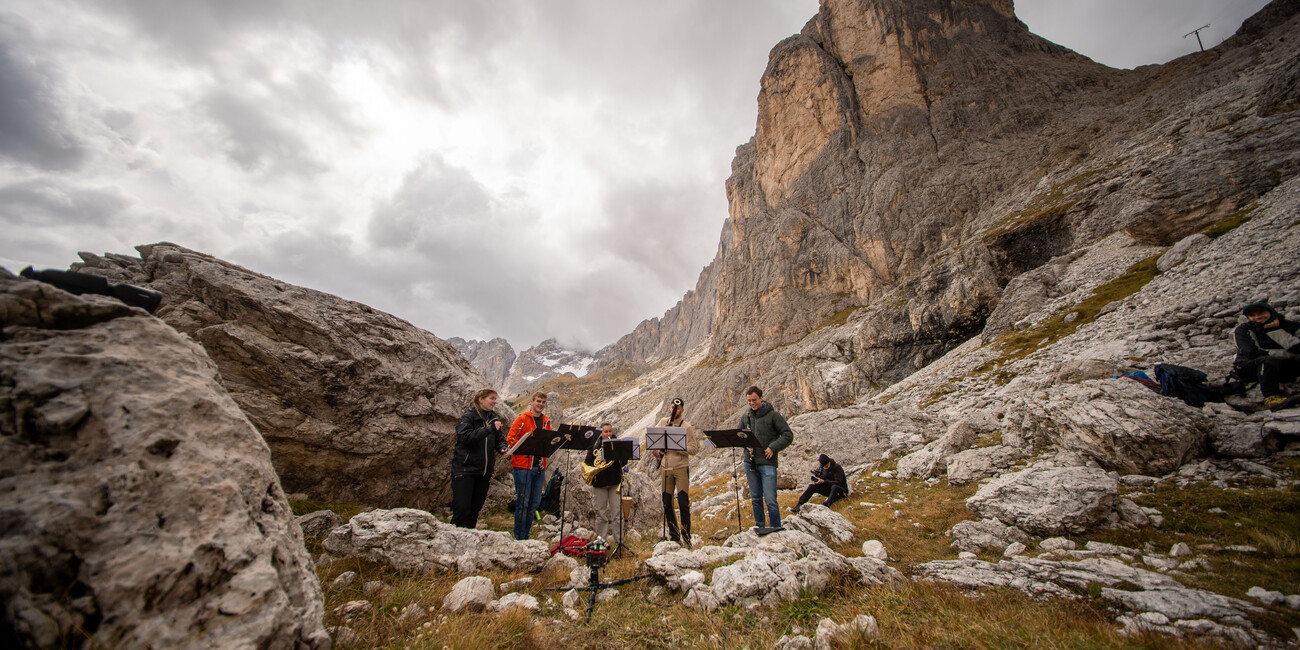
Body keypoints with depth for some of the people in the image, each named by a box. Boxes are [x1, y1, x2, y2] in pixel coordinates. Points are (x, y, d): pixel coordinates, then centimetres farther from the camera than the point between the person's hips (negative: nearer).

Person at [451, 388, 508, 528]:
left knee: (475, 509, 11)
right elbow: (465, 436, -21)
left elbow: (500, 439, 13)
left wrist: (503, 448, -9)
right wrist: (489, 429, -26)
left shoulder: (493, 419, 12)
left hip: (484, 471, 6)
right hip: (465, 468, -6)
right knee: (462, 509, -10)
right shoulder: (468, 416, -6)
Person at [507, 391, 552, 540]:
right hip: (523, 466, -6)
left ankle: (526, 536, 25)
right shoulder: (522, 419, -4)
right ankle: (519, 538, 12)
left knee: (534, 503, 11)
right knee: (523, 503, -1)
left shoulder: (546, 421, 13)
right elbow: (510, 440, -10)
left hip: (540, 468, 6)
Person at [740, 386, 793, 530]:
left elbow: (788, 435, -5)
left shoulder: (772, 415, -5)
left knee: (770, 501, -8)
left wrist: (773, 448, -15)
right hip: (750, 463, 5)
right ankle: (759, 528, 27)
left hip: (767, 463, -5)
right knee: (755, 499, 14)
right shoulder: (745, 417, 9)